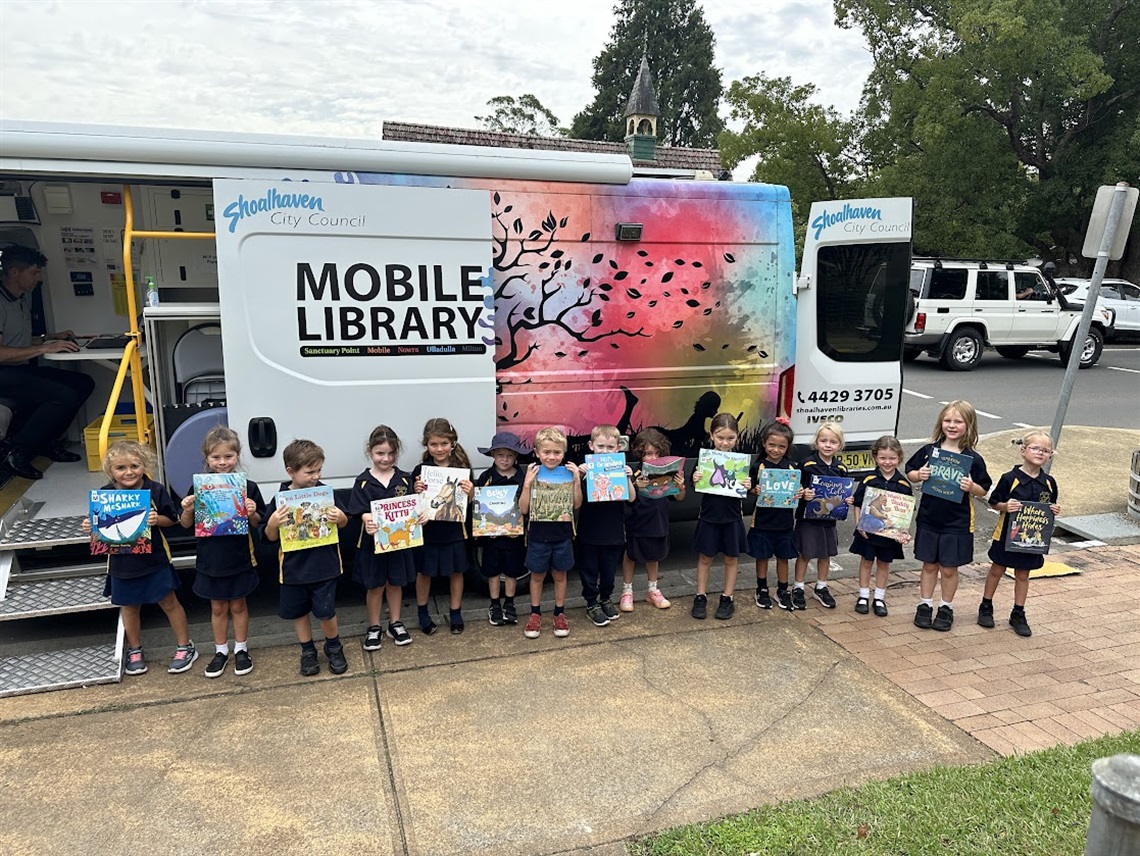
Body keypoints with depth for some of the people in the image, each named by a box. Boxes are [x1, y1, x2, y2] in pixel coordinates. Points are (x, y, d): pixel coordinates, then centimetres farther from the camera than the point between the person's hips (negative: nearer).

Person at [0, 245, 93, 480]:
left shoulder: (24, 298, 15)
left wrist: (50, 337, 12)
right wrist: (44, 348, -22)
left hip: (22, 369, 9)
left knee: (83, 383, -4)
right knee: (65, 396, -26)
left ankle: (47, 441, 4)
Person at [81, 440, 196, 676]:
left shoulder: (155, 490, -11)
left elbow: (171, 519, -5)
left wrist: (157, 519, -25)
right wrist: (89, 527, -16)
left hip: (154, 559, -2)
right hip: (122, 562, 2)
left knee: (169, 603, 7)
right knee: (129, 607, 17)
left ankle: (185, 647, 22)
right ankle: (134, 651, 35)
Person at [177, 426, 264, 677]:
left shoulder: (248, 487, -11)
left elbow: (257, 523, -2)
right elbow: (187, 525, 1)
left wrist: (252, 513, -23)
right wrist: (187, 510, -19)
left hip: (240, 559, -1)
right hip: (210, 560, 1)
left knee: (238, 605, 15)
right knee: (217, 607, 16)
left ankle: (241, 649, 32)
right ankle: (220, 651, 34)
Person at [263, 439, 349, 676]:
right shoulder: (280, 498, -8)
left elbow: (343, 523, 6)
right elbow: (271, 537, -2)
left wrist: (340, 518, -17)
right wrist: (273, 523, -23)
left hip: (324, 565, -1)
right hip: (294, 567, 1)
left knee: (326, 612, 3)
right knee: (298, 611, 15)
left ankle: (334, 647, 30)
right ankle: (308, 650, 36)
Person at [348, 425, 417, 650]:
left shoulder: (405, 479, -2)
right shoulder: (363, 482, -7)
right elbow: (362, 512, -13)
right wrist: (368, 522, -35)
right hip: (373, 541, -2)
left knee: (396, 583, 16)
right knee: (375, 586, 12)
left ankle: (395, 623, 33)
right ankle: (374, 627, 28)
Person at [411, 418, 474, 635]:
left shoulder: (462, 468, -5)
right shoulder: (420, 470, -7)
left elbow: (470, 502, 2)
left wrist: (470, 492, -19)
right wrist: (417, 492, -22)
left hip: (454, 530, 1)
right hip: (427, 530, 0)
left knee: (456, 571, 13)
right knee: (424, 572, 13)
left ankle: (455, 613, 31)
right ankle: (422, 613, 33)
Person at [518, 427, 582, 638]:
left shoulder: (569, 473, -3)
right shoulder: (532, 474, -8)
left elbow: (577, 504, -6)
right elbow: (523, 508, -10)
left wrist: (577, 480, -18)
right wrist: (527, 484, -22)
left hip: (562, 535, 1)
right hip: (538, 535, -1)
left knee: (560, 574, 14)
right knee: (537, 575, 12)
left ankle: (559, 614, 28)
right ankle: (535, 614, 27)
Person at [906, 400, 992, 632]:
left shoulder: (973, 458, -7)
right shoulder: (929, 450, -3)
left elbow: (983, 490, -1)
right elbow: (909, 473, 6)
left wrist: (971, 487, -22)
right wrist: (919, 475, -15)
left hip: (957, 523, -2)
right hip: (929, 519, 2)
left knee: (949, 568, 9)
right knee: (929, 564, 13)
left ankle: (946, 608, 27)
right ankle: (925, 605, 26)